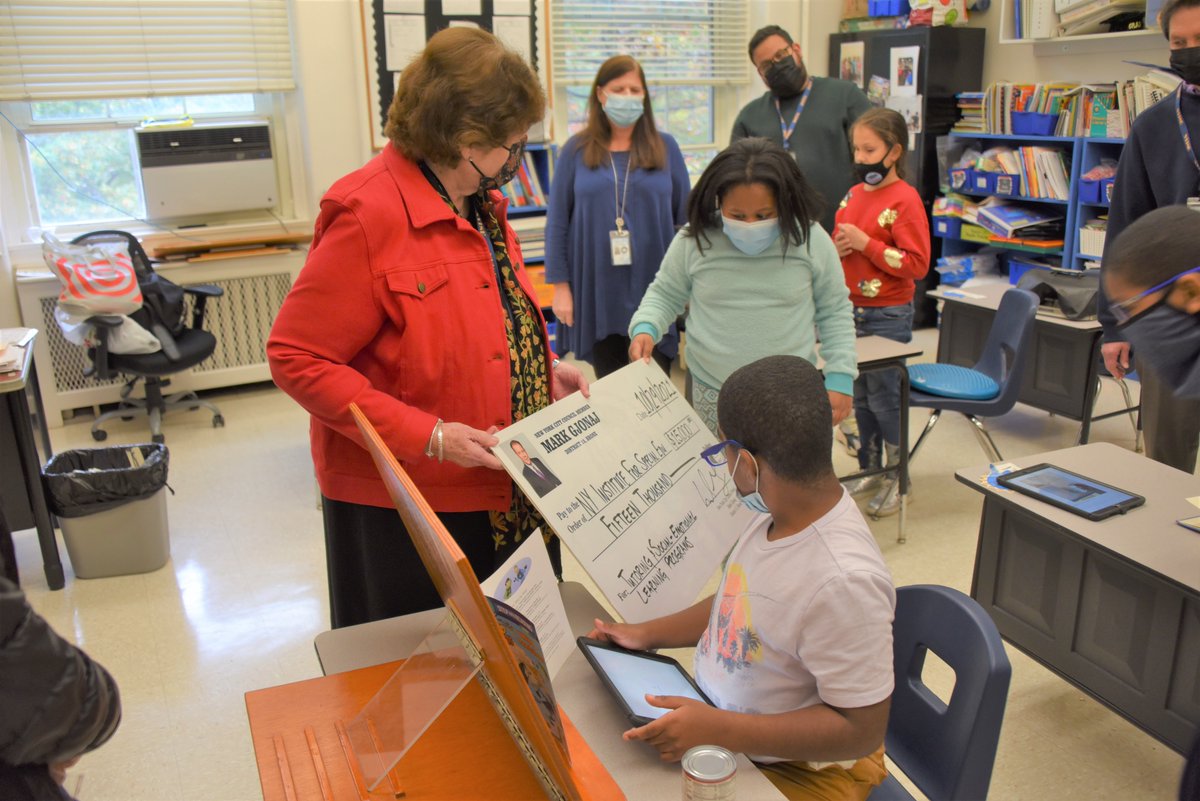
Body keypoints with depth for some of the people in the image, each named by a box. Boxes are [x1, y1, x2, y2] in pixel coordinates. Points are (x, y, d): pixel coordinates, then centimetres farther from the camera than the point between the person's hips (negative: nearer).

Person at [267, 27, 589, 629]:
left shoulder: (479, 202, 8)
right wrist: (427, 436, -24)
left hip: (503, 496, 8)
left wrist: (546, 370, 4)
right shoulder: (369, 214, -19)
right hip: (404, 511, -7)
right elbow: (296, 359, -19)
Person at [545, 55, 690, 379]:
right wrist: (560, 285, -2)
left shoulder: (665, 147, 4)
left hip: (653, 289, 0)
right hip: (597, 291, 0)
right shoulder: (577, 150, 2)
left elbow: (685, 217, 6)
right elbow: (557, 221, 3)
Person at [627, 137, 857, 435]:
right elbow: (664, 296, 9)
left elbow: (834, 312, 6)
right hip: (710, 394, 0)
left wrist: (840, 378, 1)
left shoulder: (811, 240, -4)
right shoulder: (693, 241, -6)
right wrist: (645, 329, -11)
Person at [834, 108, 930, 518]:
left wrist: (864, 243, -23)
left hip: (888, 315, -7)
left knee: (883, 398, 1)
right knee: (860, 395, 15)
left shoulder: (905, 199, -14)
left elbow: (917, 264, -19)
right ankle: (869, 470, 29)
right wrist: (837, 247, -3)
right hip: (852, 310, 7)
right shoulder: (853, 194, 8)